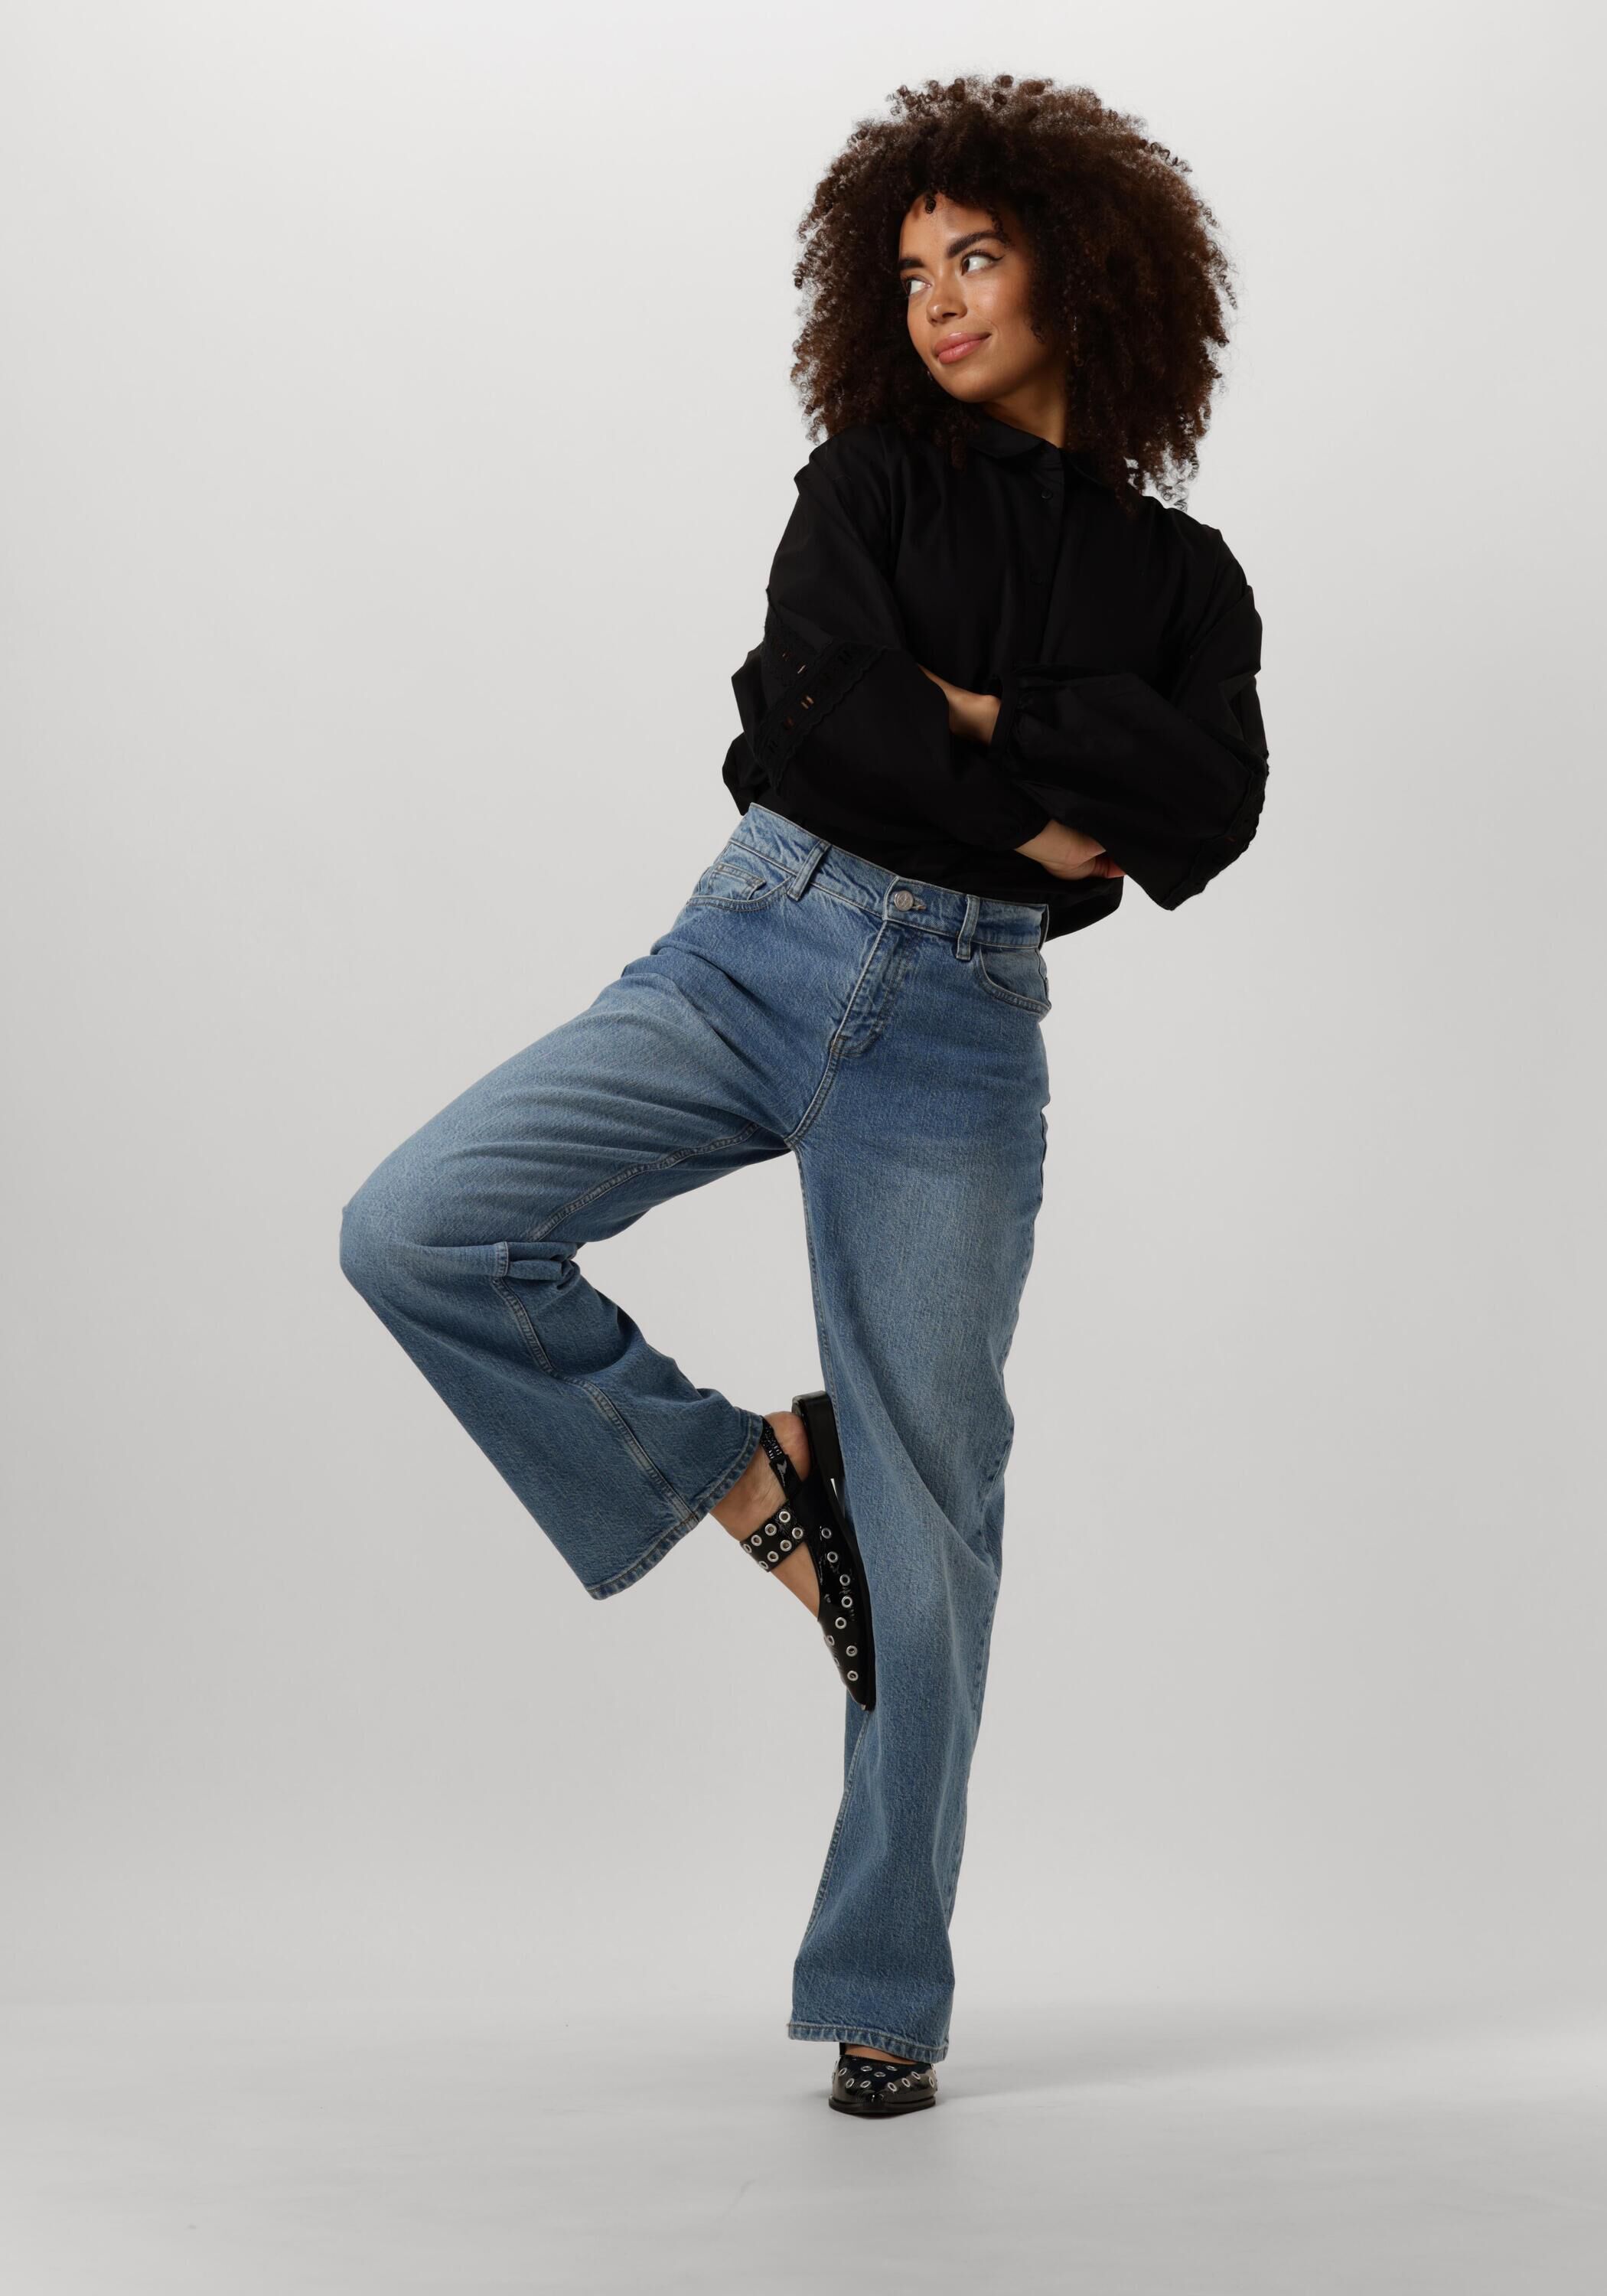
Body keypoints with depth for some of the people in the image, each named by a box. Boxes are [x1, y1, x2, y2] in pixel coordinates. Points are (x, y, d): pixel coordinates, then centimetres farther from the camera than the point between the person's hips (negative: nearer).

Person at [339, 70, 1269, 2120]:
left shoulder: (1180, 578, 12)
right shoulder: (869, 480, 10)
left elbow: (1209, 813, -7)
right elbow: (804, 706, -9)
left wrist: (977, 714, -8)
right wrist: (1045, 812, -6)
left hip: (957, 1031, -1)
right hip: (752, 950, 1)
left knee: (920, 1521, -1)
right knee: (415, 1231, -20)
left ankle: (884, 1991, 12)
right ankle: (744, 1475, 1)